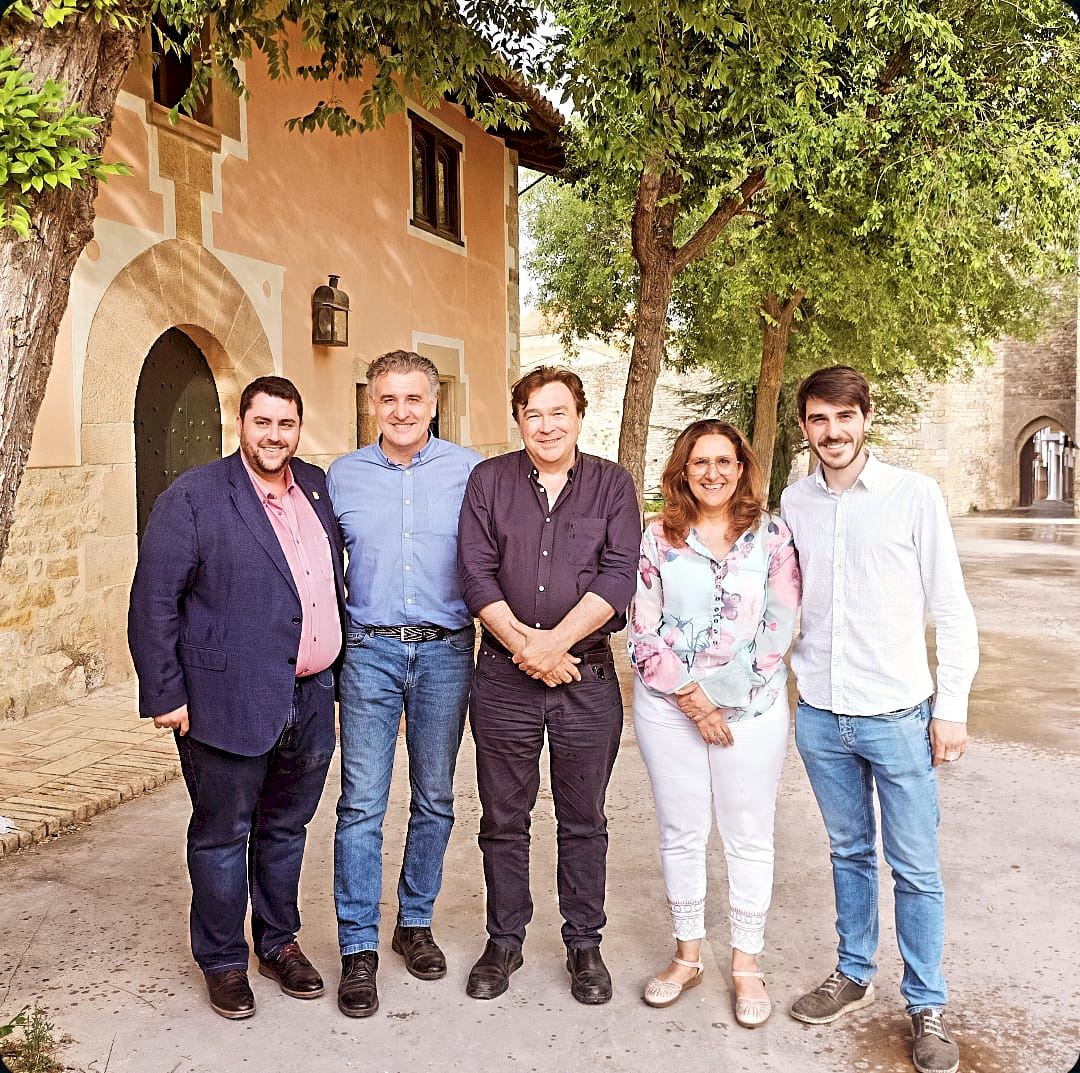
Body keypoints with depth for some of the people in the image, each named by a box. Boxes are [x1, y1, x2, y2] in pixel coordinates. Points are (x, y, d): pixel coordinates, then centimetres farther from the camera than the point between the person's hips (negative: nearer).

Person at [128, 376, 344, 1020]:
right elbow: (154, 600, -9)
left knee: (286, 828, 19)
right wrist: (165, 694, -12)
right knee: (222, 835, 9)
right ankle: (224, 961, 27)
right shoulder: (194, 496, -8)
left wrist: (338, 666, 14)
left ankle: (279, 941, 37)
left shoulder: (317, 488, 9)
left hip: (312, 700, 5)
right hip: (231, 701, -5)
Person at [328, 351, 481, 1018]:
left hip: (445, 651, 0)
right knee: (362, 803, -2)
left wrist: (486, 631, -2)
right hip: (370, 651, 0)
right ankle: (359, 947, 9)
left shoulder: (469, 471, 1)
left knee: (434, 798, 11)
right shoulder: (344, 475, 6)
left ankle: (416, 922, 29)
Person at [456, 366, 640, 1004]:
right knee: (503, 821, 11)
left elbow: (619, 575, -9)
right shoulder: (489, 480, 5)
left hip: (588, 678, 0)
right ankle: (504, 942, 28)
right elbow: (476, 573, -3)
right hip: (503, 679, 1)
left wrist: (550, 643, -17)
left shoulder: (612, 484, 3)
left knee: (583, 821, 11)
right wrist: (524, 646, -13)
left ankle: (584, 944, 28)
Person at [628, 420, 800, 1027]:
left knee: (749, 839, 7)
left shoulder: (771, 535, 1)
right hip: (668, 706, 1)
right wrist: (692, 699, -9)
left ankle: (747, 965, 22)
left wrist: (721, 698, -8)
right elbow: (643, 630, -2)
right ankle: (687, 956, 27)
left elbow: (780, 625, -4)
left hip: (752, 707, 0)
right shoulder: (659, 539, 2)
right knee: (681, 835, 10)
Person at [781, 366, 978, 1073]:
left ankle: (927, 1005, 22)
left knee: (916, 868, 5)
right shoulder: (793, 503, 3)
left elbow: (952, 610, -4)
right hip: (821, 715, 3)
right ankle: (854, 974, 34)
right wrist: (798, 669, 7)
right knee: (850, 852, 17)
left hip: (897, 715, -3)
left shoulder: (914, 495, -7)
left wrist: (952, 708, -5)